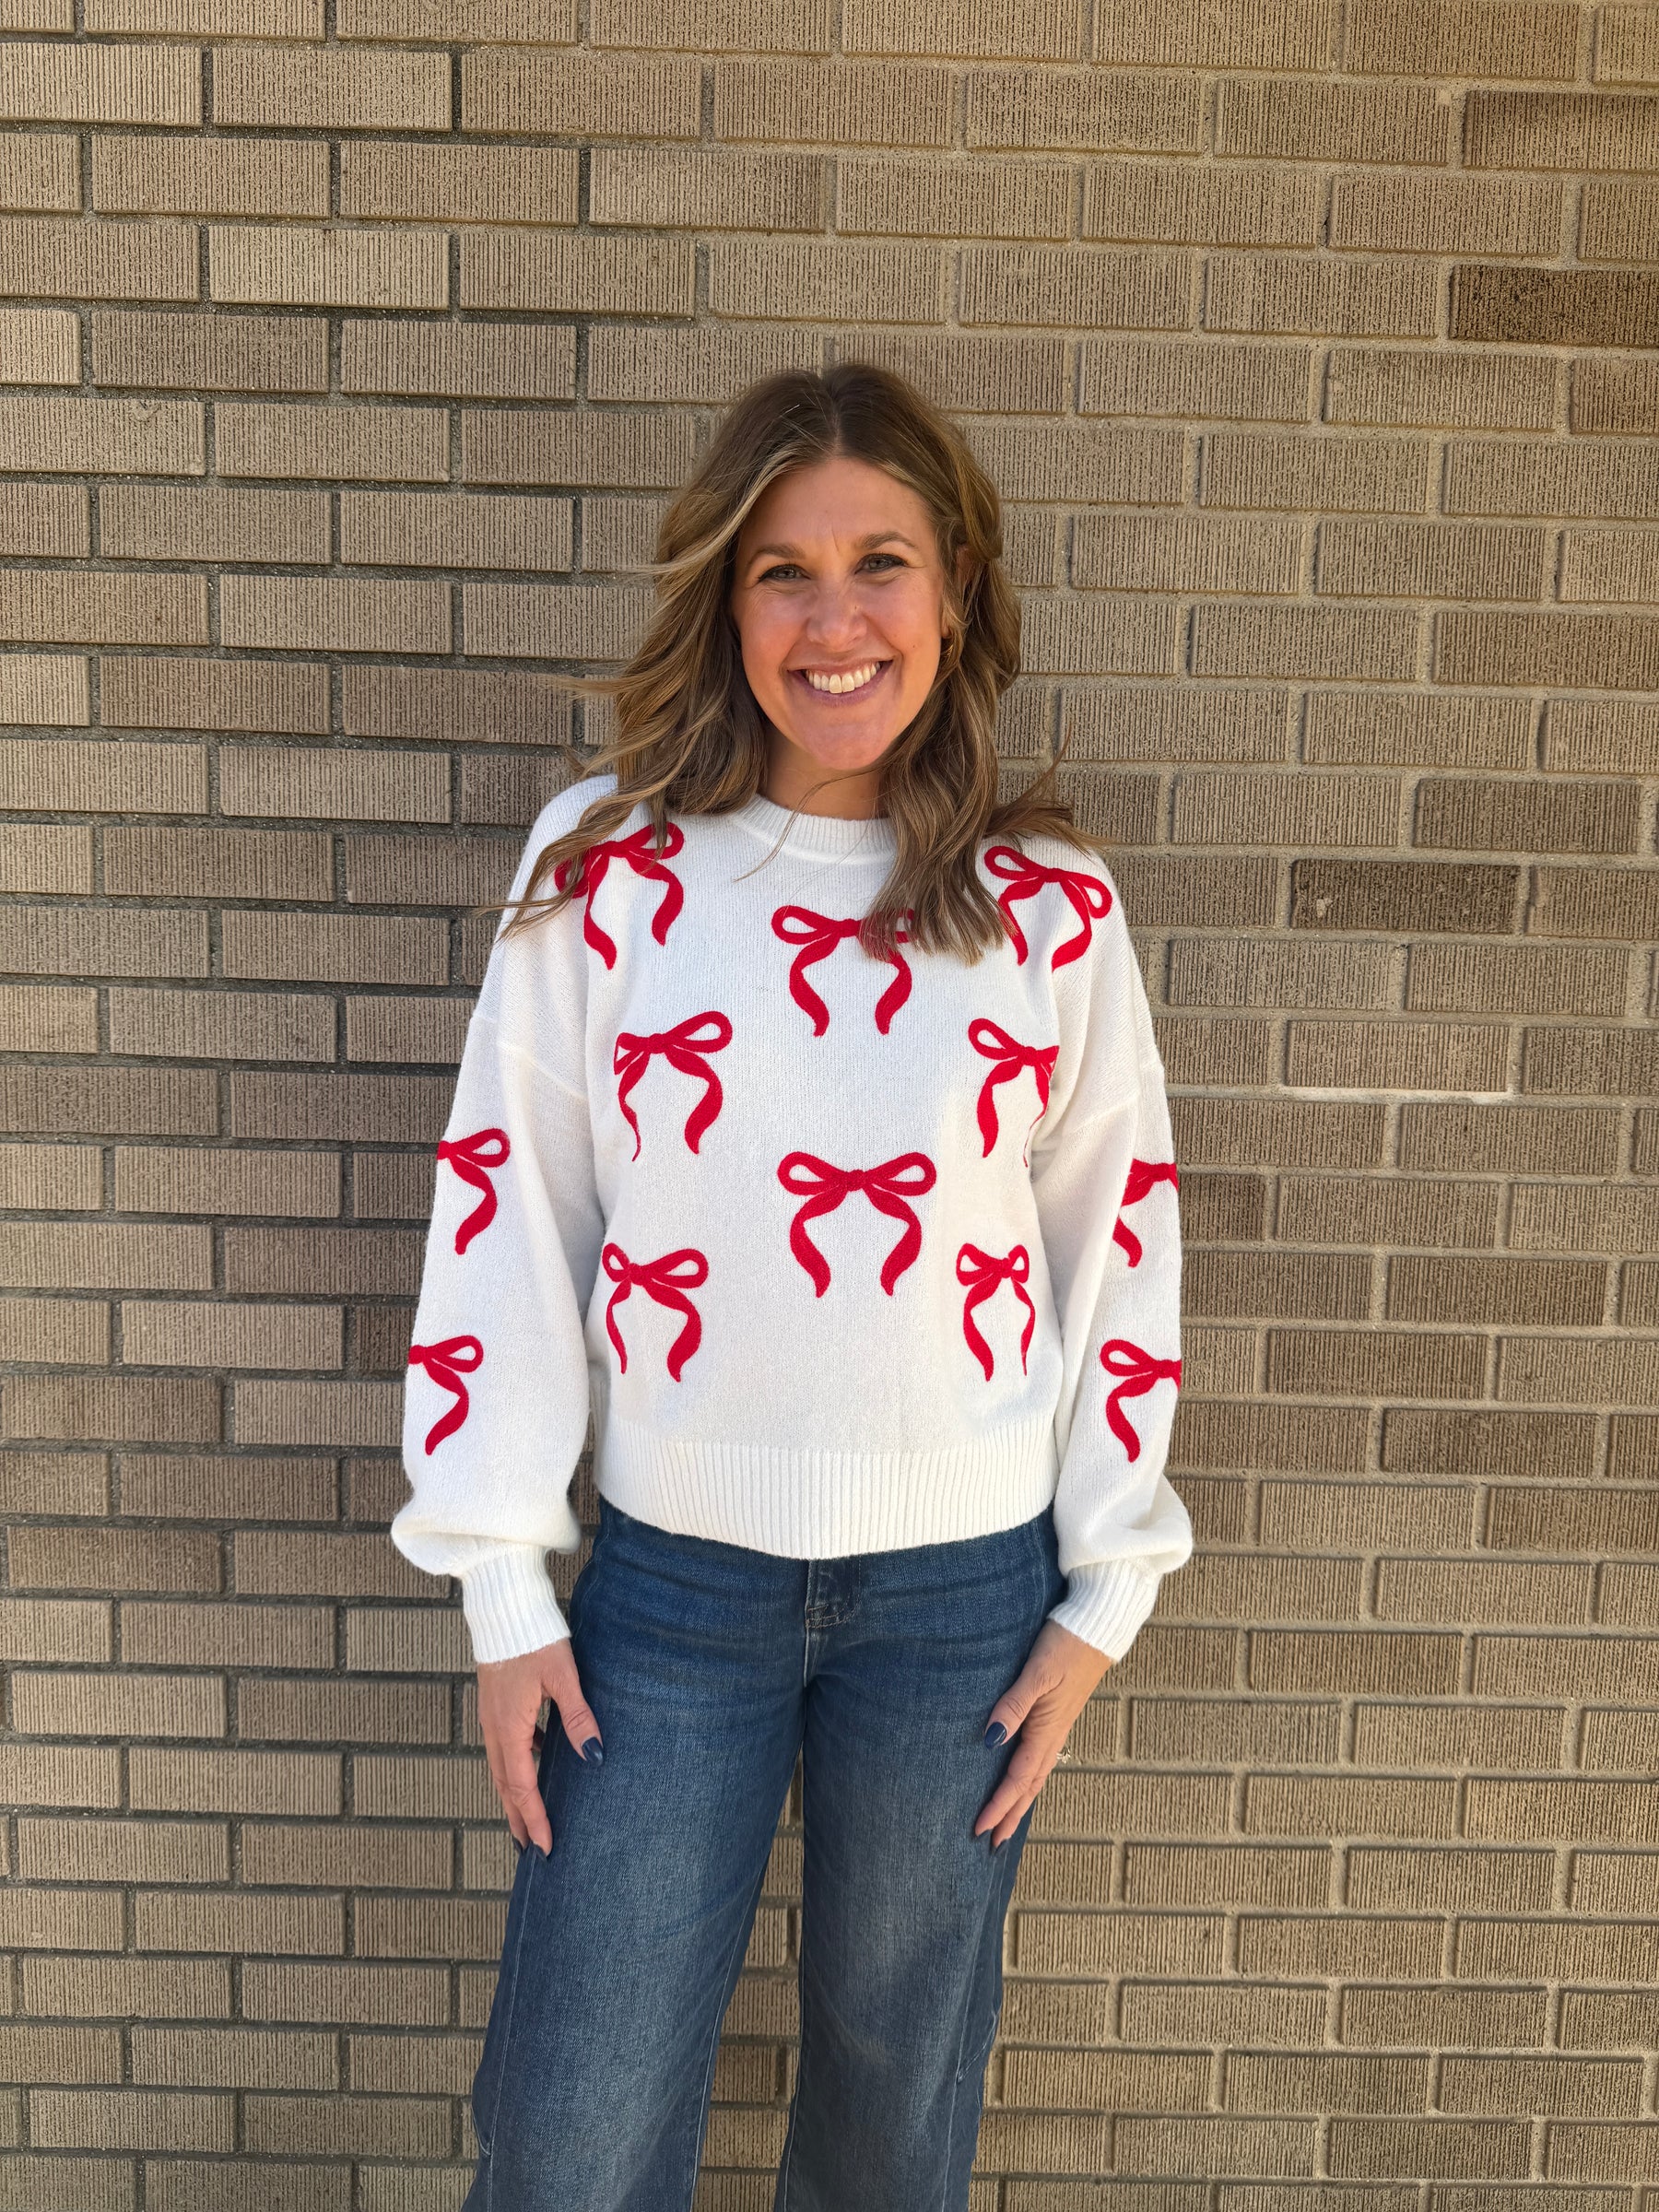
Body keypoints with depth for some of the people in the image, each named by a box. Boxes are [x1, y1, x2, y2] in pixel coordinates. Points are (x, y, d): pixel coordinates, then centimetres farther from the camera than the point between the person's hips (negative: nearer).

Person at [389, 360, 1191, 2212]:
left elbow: (1123, 1235, 3)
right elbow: (503, 1214, -3)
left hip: (964, 1585, 1)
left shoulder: (1048, 907, -4)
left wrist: (1105, 1595, 3)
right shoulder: (603, 863, -6)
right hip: (673, 1573, 0)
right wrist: (504, 1585, -3)